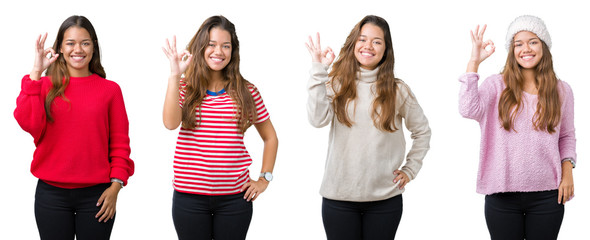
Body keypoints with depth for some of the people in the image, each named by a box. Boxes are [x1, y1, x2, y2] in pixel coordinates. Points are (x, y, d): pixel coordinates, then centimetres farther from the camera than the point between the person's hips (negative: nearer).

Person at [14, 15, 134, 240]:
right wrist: (35, 74, -14)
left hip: (96, 194, 0)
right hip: (52, 193, 0)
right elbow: (29, 124, -14)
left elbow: (119, 143, 4)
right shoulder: (46, 85, 4)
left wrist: (116, 185, -5)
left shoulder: (110, 89, 4)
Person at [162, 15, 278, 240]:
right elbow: (170, 123, -17)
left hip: (234, 197, 1)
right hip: (189, 196, -1)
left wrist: (264, 178, 7)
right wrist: (175, 75, -19)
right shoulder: (186, 87, 2)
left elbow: (270, 138, 14)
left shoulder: (246, 91, 4)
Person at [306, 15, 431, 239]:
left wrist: (410, 169, 8)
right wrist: (319, 71, -18)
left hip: (385, 197, 1)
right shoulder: (336, 84, 0)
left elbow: (422, 131, 15)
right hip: (339, 196, -1)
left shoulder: (398, 90, 3)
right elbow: (318, 119, -18)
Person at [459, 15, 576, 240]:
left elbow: (567, 136, 14)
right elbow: (468, 109, -19)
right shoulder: (496, 85, -1)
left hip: (547, 195, 1)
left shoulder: (561, 90, 5)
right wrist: (474, 62, -18)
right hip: (502, 194, -1)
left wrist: (567, 172, -1)